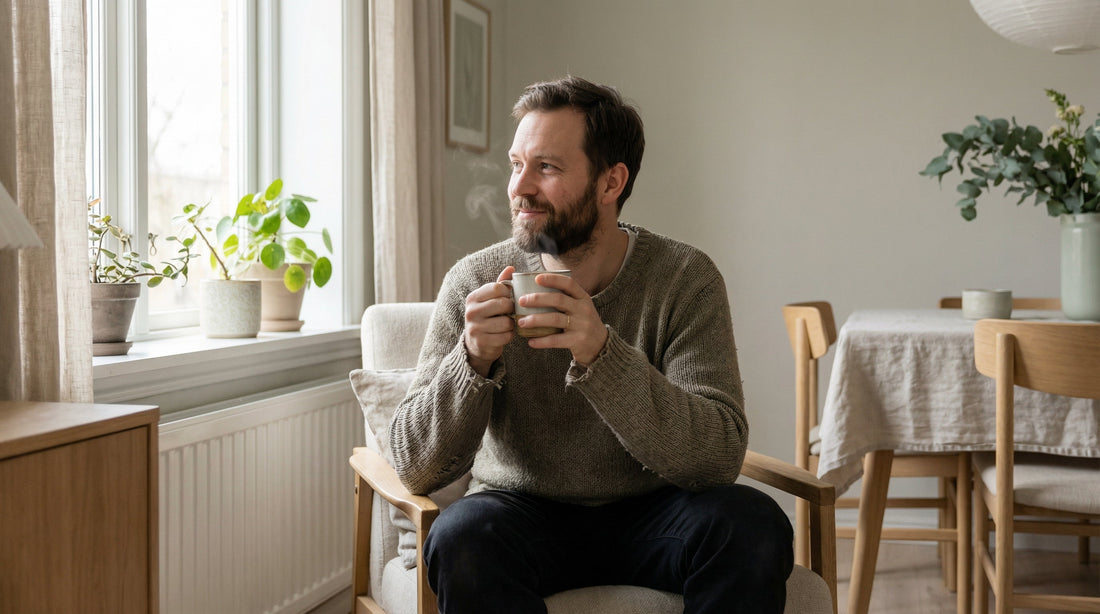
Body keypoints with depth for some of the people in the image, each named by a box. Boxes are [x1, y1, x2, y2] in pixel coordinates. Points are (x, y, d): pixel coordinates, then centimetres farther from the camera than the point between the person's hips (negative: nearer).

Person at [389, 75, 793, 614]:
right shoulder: (475, 282, -7)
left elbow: (719, 457, -20)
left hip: (649, 511, 1)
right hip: (523, 512, 0)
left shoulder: (684, 279, -9)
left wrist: (602, 355, -35)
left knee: (754, 526, -29)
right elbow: (416, 468, -10)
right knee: (462, 537, -33)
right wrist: (474, 361, -30)